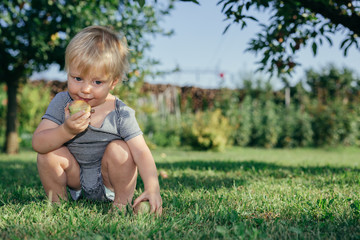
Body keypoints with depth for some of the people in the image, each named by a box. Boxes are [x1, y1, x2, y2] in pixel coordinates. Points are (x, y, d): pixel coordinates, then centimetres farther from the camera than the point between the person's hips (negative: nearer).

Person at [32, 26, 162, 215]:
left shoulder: (121, 113, -18)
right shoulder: (61, 103, -14)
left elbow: (141, 153, -24)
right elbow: (38, 143, -20)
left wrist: (152, 187, -40)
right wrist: (66, 131, -38)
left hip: (108, 182, -1)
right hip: (74, 179, 2)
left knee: (119, 150, -27)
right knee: (49, 153, -20)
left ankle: (122, 203, -6)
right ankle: (58, 203, 1)